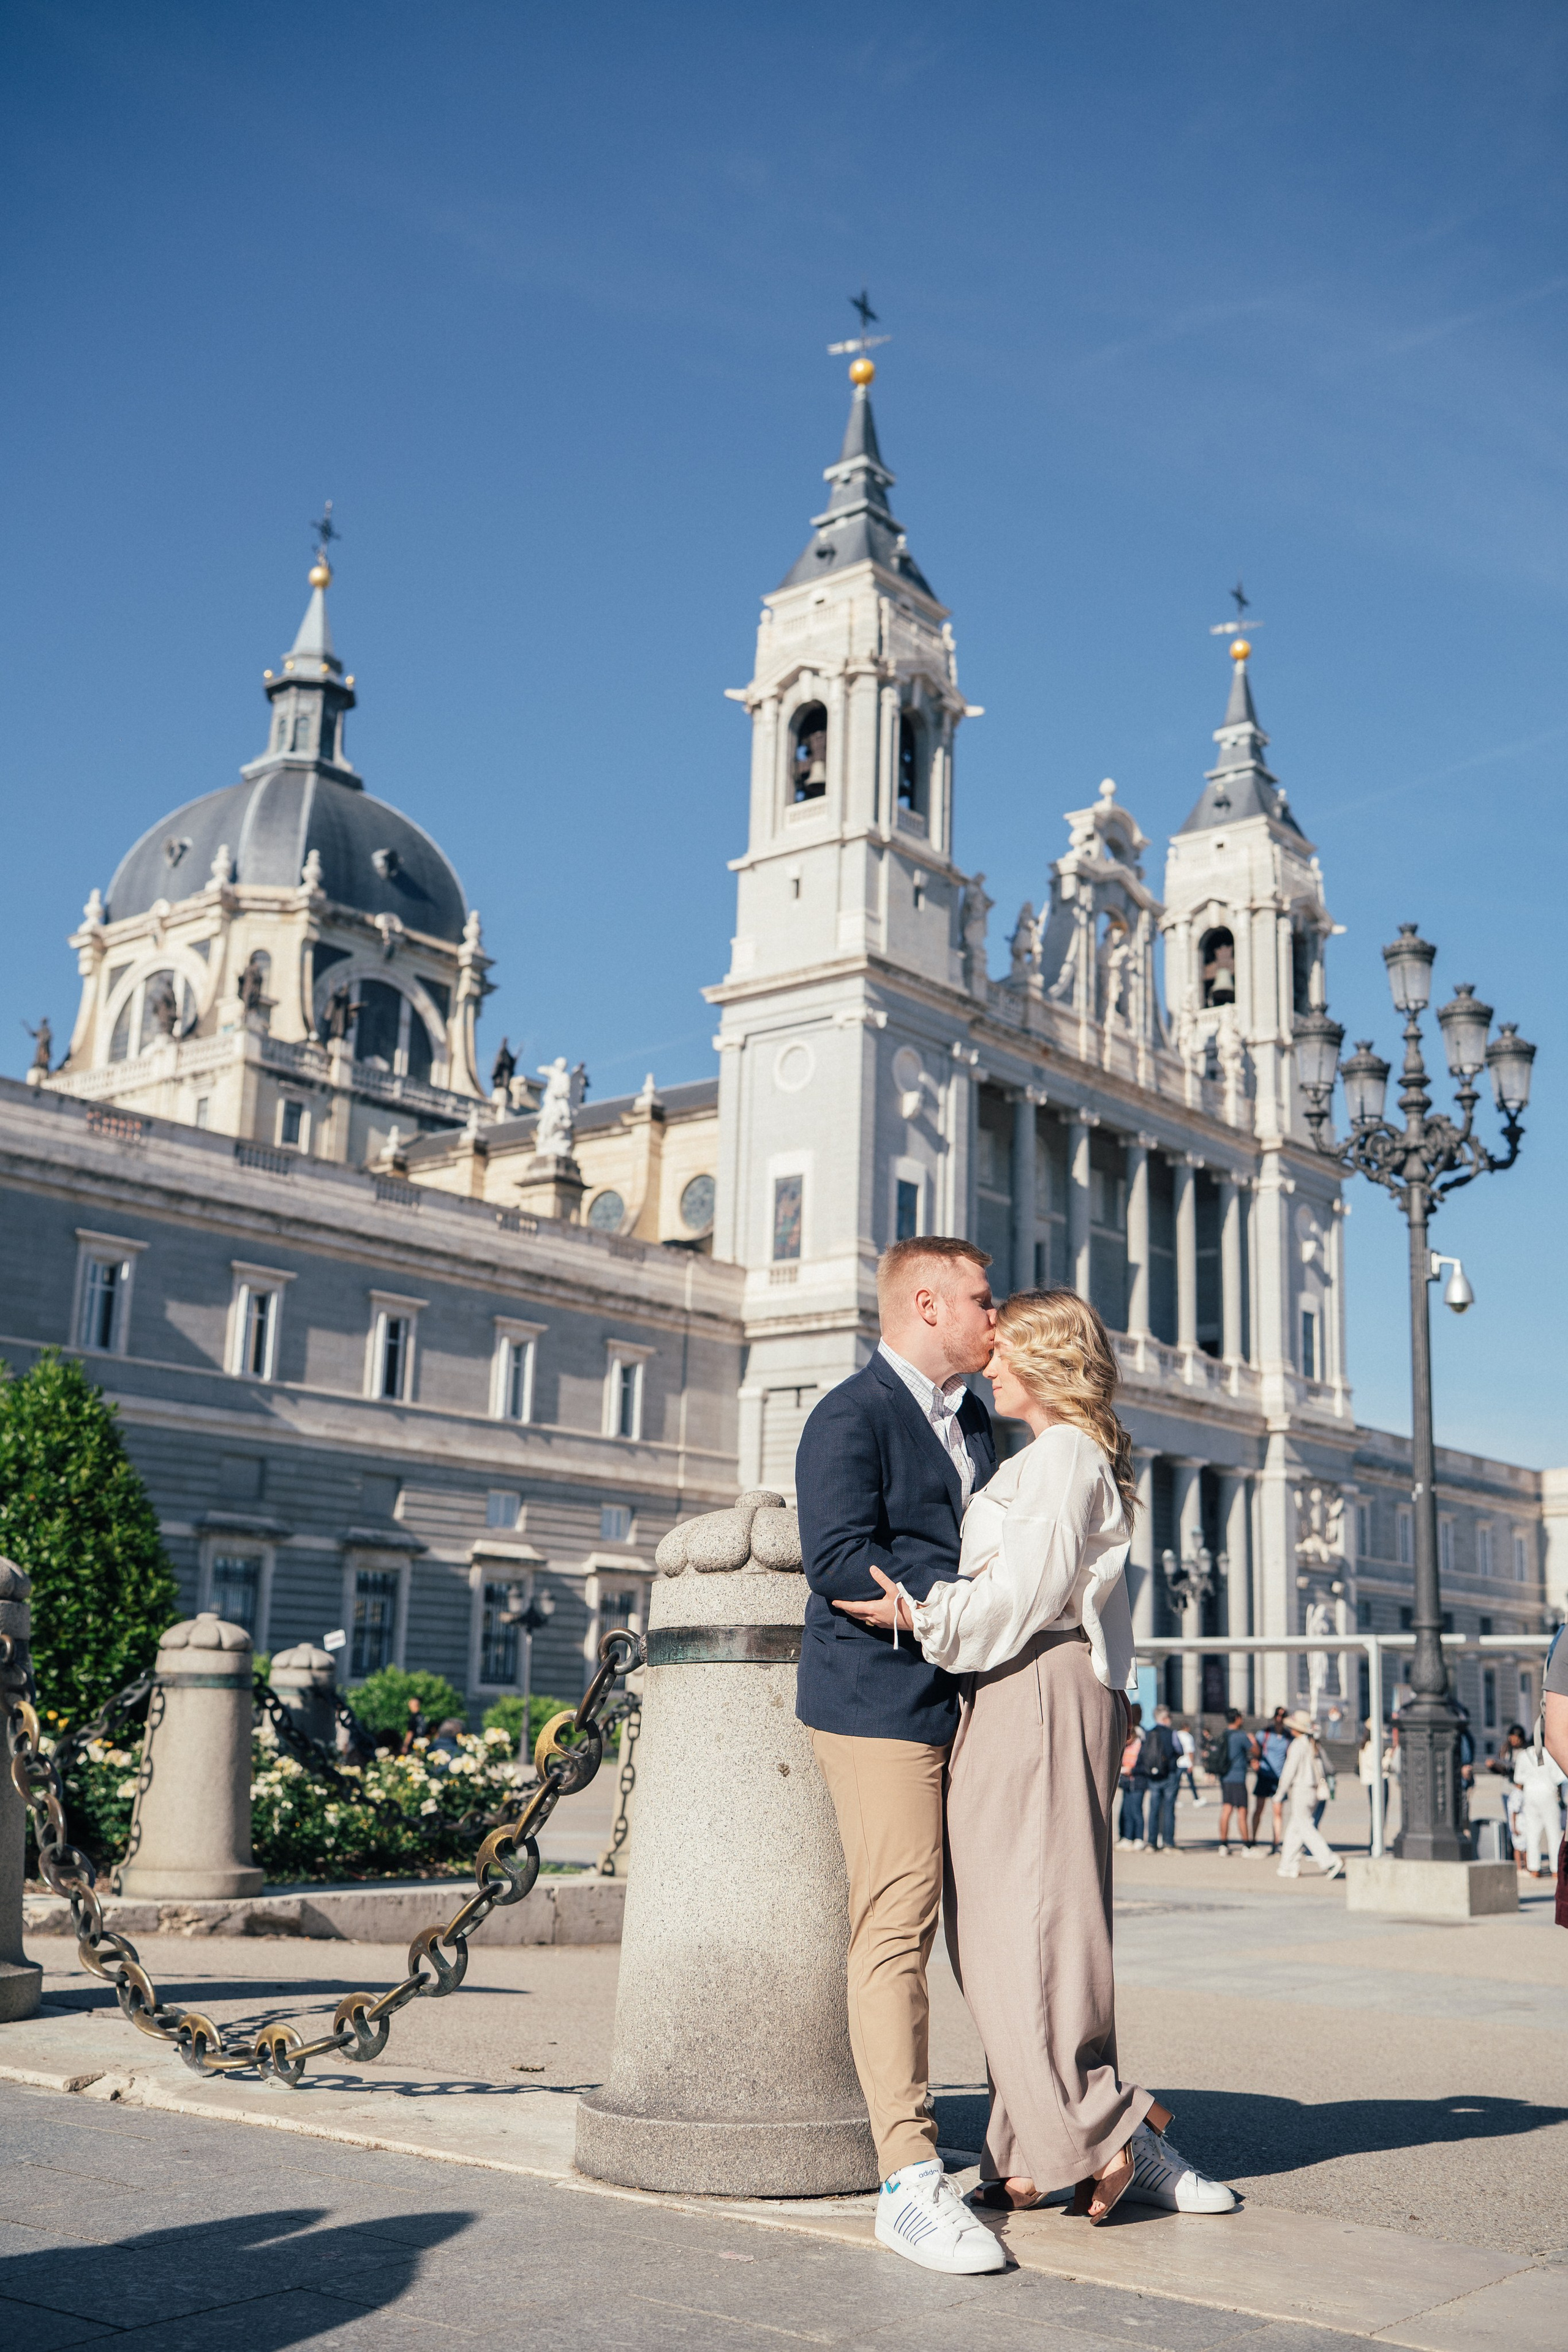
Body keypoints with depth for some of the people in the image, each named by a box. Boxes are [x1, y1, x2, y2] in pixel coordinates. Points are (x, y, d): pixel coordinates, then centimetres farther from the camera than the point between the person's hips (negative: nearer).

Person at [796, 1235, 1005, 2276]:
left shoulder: (972, 1416, 20)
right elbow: (839, 1559, -19)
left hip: (969, 1697, 9)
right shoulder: (851, 1417, -9)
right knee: (897, 1925, -9)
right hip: (883, 1699, -9)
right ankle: (910, 2180, -6)